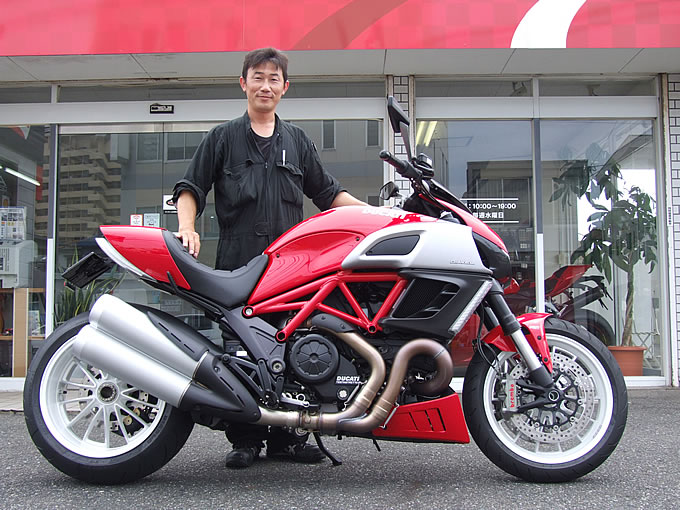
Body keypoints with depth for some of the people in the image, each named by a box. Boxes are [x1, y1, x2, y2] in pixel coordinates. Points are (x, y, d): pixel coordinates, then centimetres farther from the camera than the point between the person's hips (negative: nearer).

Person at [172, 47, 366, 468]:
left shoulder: (297, 141, 21)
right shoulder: (223, 138, 13)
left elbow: (328, 193, 22)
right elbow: (190, 188, 10)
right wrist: (188, 228, -8)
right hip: (238, 261, -2)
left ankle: (285, 435, 9)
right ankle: (244, 438, 4)